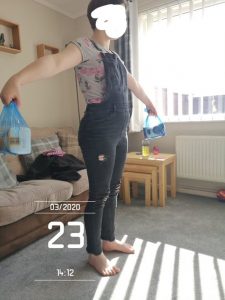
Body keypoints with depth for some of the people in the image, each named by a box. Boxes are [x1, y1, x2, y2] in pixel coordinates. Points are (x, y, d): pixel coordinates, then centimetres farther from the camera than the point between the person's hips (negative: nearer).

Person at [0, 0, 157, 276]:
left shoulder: (114, 56, 20)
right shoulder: (83, 47, -6)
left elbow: (132, 83, 33)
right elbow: (55, 61, -27)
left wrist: (149, 103, 46)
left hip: (119, 131, 9)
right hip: (98, 131, -9)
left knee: (113, 190, 15)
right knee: (99, 193, -1)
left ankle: (108, 240, 34)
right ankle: (94, 253, 20)